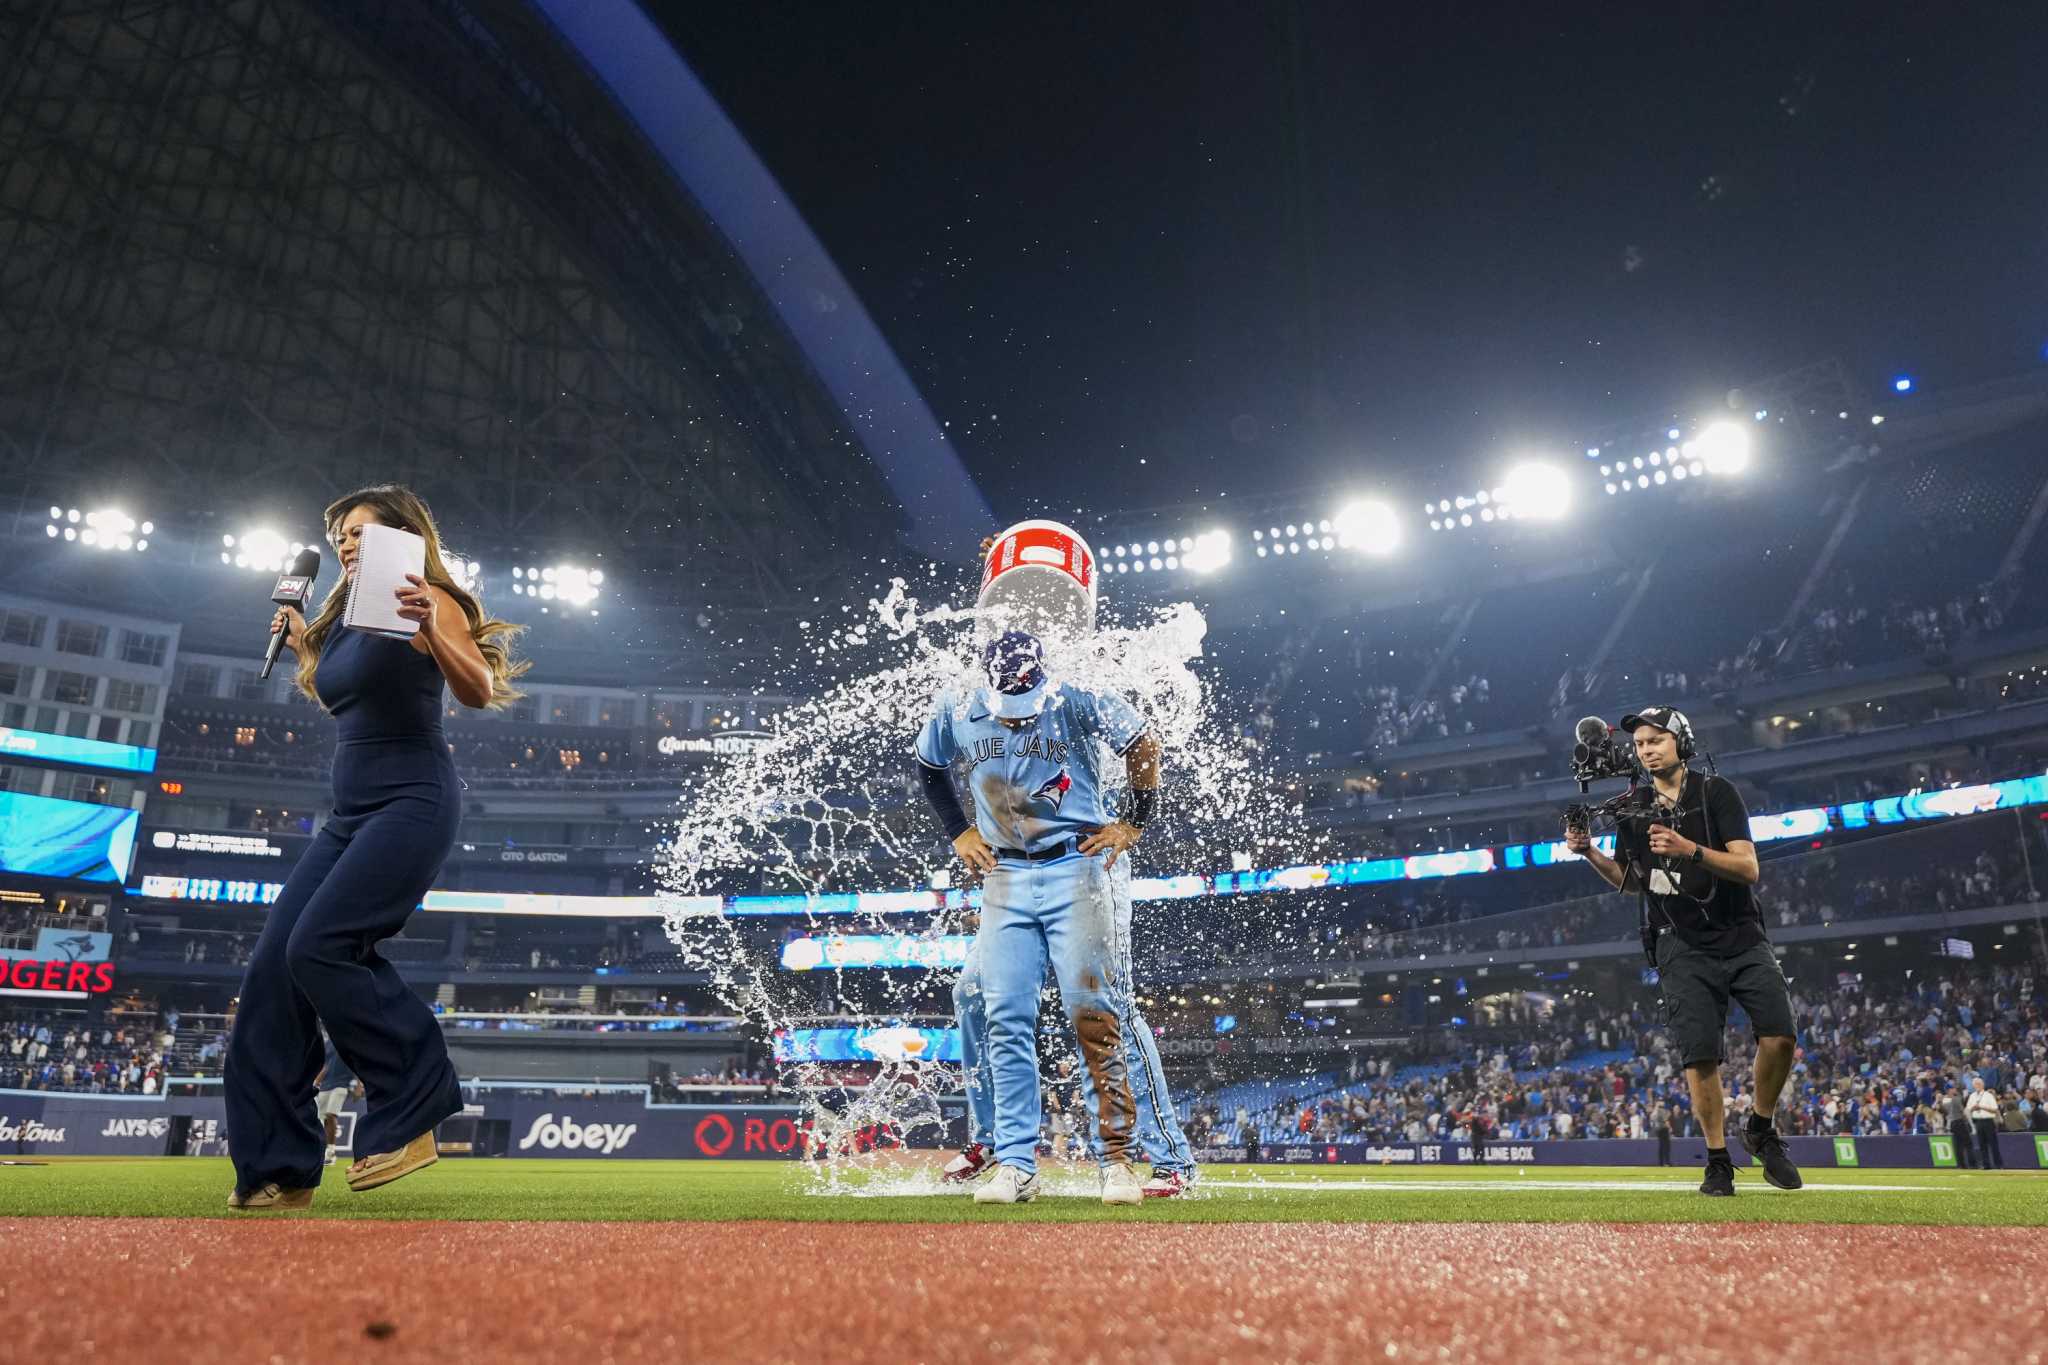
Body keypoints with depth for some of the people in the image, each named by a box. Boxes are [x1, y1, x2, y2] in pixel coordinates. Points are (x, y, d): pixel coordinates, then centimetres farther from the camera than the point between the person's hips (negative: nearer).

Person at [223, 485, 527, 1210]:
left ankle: (410, 1115, -7)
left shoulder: (426, 603, -5)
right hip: (351, 811, 9)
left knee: (318, 947, -22)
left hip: (412, 802, -9)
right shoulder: (345, 615, 20)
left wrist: (429, 626, -33)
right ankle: (275, 1168, 5)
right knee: (272, 966, -1)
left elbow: (479, 691, -18)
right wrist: (303, 645, 24)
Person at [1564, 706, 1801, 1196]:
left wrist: (1690, 850, -28)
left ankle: (1761, 1130, 9)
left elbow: (1748, 868, -12)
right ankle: (1718, 1161, 7)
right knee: (1700, 1055, -7)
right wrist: (1588, 851, -2)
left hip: (1742, 938, -1)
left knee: (1779, 1035, -16)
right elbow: (1631, 881, 15)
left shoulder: (1716, 792, -4)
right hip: (1683, 947, 2)